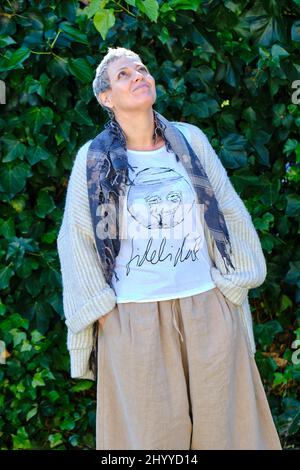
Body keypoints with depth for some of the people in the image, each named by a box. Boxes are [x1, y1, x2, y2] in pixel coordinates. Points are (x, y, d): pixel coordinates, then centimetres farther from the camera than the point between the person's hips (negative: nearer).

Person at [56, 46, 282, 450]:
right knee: (148, 430, 6)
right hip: (133, 317, -1)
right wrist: (98, 308, -2)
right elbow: (76, 237, 3)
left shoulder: (190, 140, 5)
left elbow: (230, 214, 8)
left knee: (222, 420, 9)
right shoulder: (93, 158, 1)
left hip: (207, 308, 2)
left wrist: (232, 285, 4)